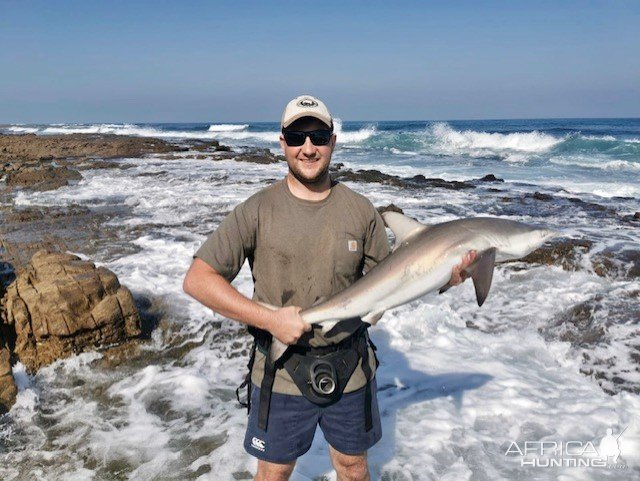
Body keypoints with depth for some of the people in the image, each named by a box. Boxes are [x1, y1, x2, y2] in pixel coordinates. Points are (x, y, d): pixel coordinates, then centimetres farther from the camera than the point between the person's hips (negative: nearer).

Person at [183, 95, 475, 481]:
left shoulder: (360, 210, -1)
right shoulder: (258, 210, -9)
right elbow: (197, 279, -13)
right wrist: (269, 318, -21)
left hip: (351, 368, 2)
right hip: (281, 370, -1)